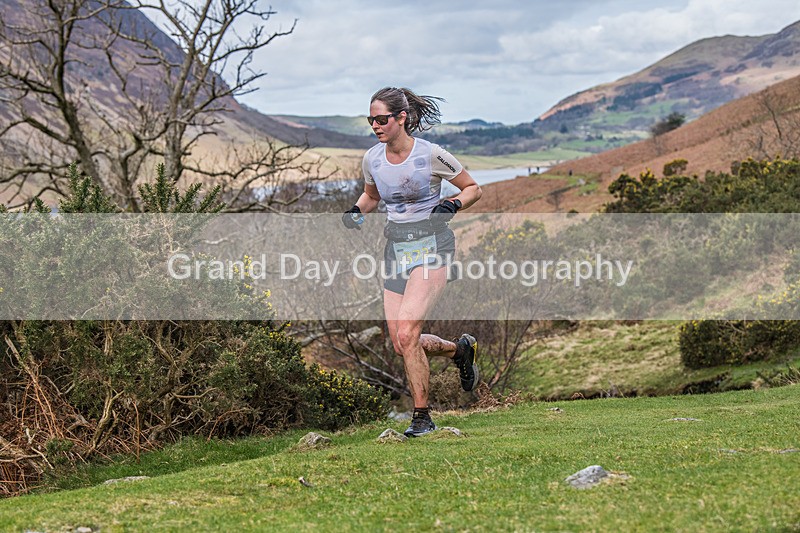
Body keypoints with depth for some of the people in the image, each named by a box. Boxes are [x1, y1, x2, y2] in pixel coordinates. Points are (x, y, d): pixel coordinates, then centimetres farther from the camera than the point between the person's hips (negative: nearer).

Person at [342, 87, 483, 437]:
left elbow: (473, 188, 0)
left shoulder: (431, 155, -13)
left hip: (431, 244, -6)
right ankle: (459, 349, 33)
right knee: (401, 345, 4)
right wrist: (357, 211, 0)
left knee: (406, 336, -19)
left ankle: (422, 416, -2)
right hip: (396, 247, 6)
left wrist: (454, 204, -19)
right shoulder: (372, 159, 1)